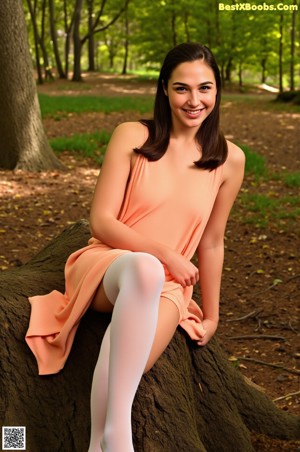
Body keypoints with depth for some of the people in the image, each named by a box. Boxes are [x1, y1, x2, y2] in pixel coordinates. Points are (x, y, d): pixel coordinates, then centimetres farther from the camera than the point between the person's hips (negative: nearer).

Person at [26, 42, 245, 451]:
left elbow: (212, 242, 11)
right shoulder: (132, 137, -4)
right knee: (145, 268, -42)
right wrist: (164, 254, -15)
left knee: (124, 366, -36)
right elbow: (101, 221, -6)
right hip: (105, 265, -1)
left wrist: (211, 314, 15)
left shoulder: (229, 160, 3)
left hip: (168, 287, 2)